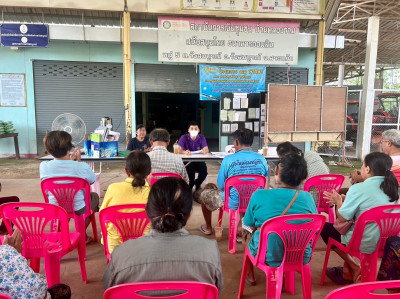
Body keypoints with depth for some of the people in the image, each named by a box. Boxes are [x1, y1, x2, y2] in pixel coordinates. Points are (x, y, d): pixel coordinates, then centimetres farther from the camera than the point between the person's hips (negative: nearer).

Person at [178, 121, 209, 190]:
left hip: (199, 160, 2)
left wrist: (204, 151, -33)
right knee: (190, 169, -32)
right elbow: (178, 150, -17)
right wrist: (185, 152, -40)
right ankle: (190, 186, 0)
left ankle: (197, 184, 8)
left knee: (204, 171, -25)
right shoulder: (184, 137, -5)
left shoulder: (201, 137, 2)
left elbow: (206, 150, -7)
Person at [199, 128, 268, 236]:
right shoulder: (262, 159, -7)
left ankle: (208, 228, 45)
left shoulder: (228, 160, -18)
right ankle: (241, 230, 38)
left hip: (233, 204, -4)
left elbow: (221, 185, -8)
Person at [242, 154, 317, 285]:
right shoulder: (308, 197, -11)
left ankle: (250, 274, 40)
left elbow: (249, 227, -6)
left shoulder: (259, 196, -19)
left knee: (247, 233, 24)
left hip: (269, 258, -2)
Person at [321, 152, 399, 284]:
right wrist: (347, 200, 15)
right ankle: (347, 271, 30)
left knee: (324, 227, 10)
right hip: (385, 241, 7)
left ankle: (354, 268, 16)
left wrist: (338, 202, 4)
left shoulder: (358, 189, -22)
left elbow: (342, 218, -14)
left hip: (365, 245, -7)